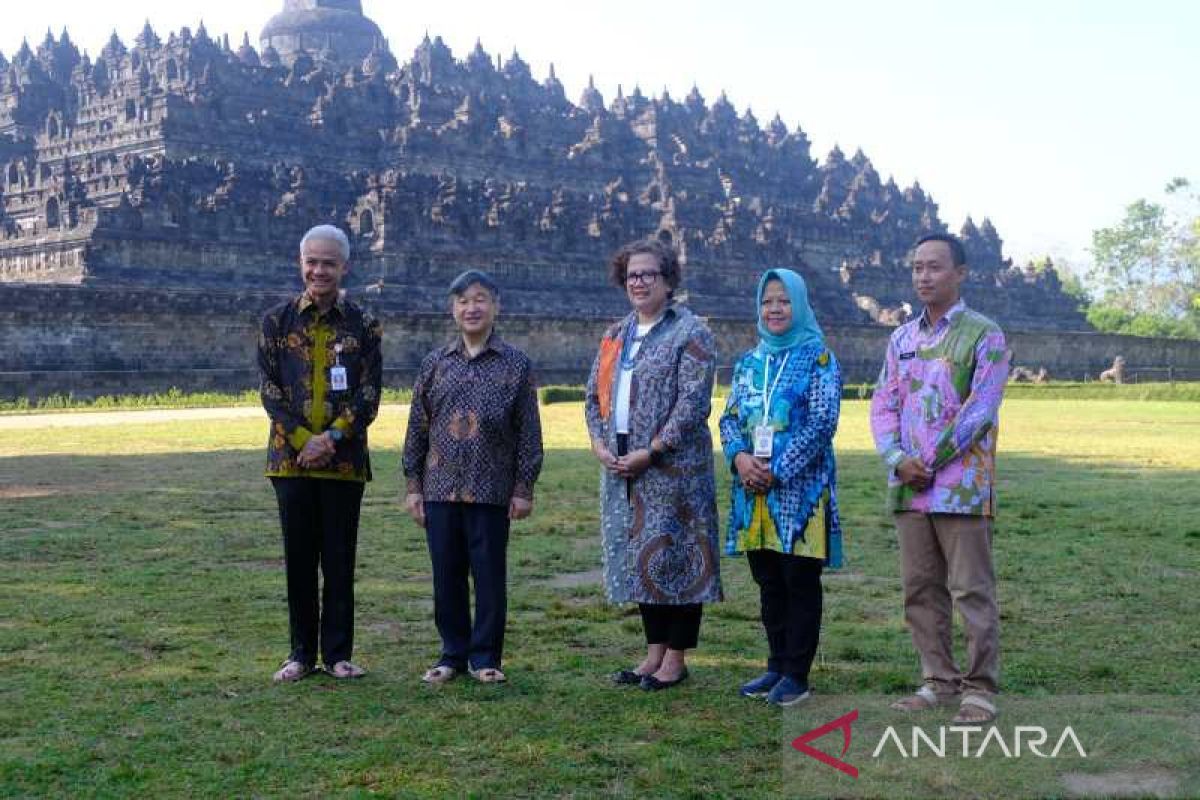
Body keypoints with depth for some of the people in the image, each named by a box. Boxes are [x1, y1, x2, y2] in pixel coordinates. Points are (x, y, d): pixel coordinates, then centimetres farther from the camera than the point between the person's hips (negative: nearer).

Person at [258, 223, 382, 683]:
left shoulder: (363, 326, 4)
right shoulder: (278, 322, 5)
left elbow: (369, 395, -1)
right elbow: (269, 388, 0)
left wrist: (332, 438, -15)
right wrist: (303, 439, -12)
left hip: (344, 459, -1)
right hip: (291, 456, 1)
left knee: (339, 559, 5)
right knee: (299, 559, 7)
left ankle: (338, 653, 14)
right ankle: (301, 653, 17)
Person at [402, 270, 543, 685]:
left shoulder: (516, 365, 1)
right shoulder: (435, 363, 7)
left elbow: (529, 432, 1)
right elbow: (417, 427, 10)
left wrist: (524, 489, -2)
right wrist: (413, 485, 6)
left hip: (492, 491, -2)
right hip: (440, 489, 2)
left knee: (490, 576, 4)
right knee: (446, 576, 8)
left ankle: (485, 657, 16)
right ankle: (453, 654, 21)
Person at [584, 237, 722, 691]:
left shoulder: (689, 332, -5)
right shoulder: (616, 335, 17)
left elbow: (693, 402, -14)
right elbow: (595, 395, 16)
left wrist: (651, 451, -17)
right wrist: (600, 444, -1)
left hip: (672, 467, -7)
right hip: (621, 465, 7)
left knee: (671, 553, -3)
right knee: (636, 556, 11)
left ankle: (676, 659, 7)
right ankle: (655, 651, 22)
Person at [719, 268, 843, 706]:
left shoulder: (817, 358, -2)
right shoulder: (748, 362, 14)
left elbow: (822, 422, -11)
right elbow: (729, 418, 11)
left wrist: (779, 470, -15)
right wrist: (740, 457, -10)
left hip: (801, 488, -5)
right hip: (754, 489, 5)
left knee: (800, 582, 0)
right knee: (768, 582, 11)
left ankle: (797, 675, 6)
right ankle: (777, 666, 21)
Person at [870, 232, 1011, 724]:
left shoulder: (984, 336, -3)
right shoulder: (902, 339, 15)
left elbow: (980, 410, -11)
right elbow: (883, 405, 10)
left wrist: (930, 461, -13)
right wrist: (898, 460, -7)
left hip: (962, 485, -6)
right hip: (909, 488, 6)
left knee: (971, 590, -2)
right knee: (921, 590, 10)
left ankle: (979, 687, 6)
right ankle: (939, 680, 20)